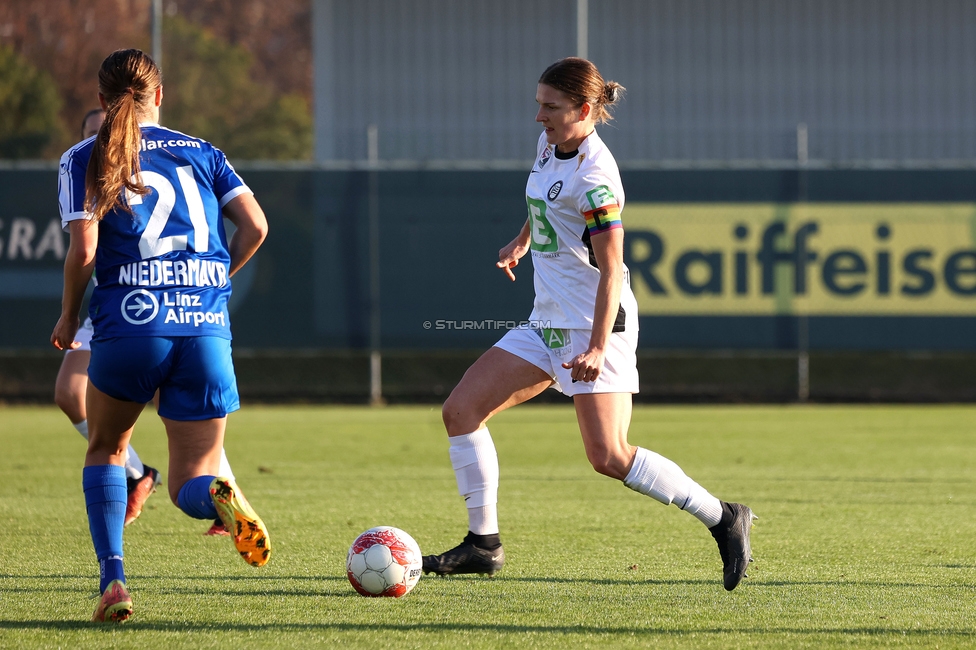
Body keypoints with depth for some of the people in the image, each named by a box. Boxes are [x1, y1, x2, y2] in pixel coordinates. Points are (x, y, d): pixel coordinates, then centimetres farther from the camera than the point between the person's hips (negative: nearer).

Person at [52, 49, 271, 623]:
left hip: (130, 322, -2)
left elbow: (84, 249, -4)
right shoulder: (202, 153, 15)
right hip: (207, 328, 2)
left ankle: (113, 580, 5)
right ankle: (220, 495, -31)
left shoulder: (84, 160, 7)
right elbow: (254, 227, 5)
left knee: (106, 449, 23)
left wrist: (68, 318, 11)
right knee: (191, 483, 6)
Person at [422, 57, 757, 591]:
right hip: (548, 323, 9)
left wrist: (597, 347, -30)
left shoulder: (593, 175, -20)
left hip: (596, 325, -9)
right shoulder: (550, 145, 5)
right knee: (461, 410, 1)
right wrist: (521, 241, 36)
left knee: (608, 457, -14)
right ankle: (483, 543, 8)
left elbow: (611, 270, -23)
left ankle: (723, 519, -1)